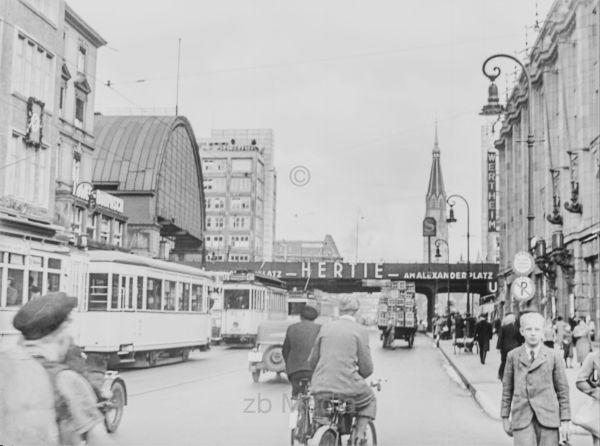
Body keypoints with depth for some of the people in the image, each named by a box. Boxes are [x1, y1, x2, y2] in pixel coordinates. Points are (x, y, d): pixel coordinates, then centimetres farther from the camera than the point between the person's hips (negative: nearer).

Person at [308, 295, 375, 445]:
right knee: (369, 399, 27)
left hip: (320, 389, 4)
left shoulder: (325, 328, 8)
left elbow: (312, 361, 14)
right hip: (347, 389, -3)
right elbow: (367, 368, -1)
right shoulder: (360, 330, -2)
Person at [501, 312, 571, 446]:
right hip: (522, 419, 0)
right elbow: (507, 388, 11)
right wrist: (505, 417, 10)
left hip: (548, 418, 0)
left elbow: (563, 389, 5)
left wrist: (565, 421, 1)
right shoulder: (513, 356, 7)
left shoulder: (554, 356, 3)